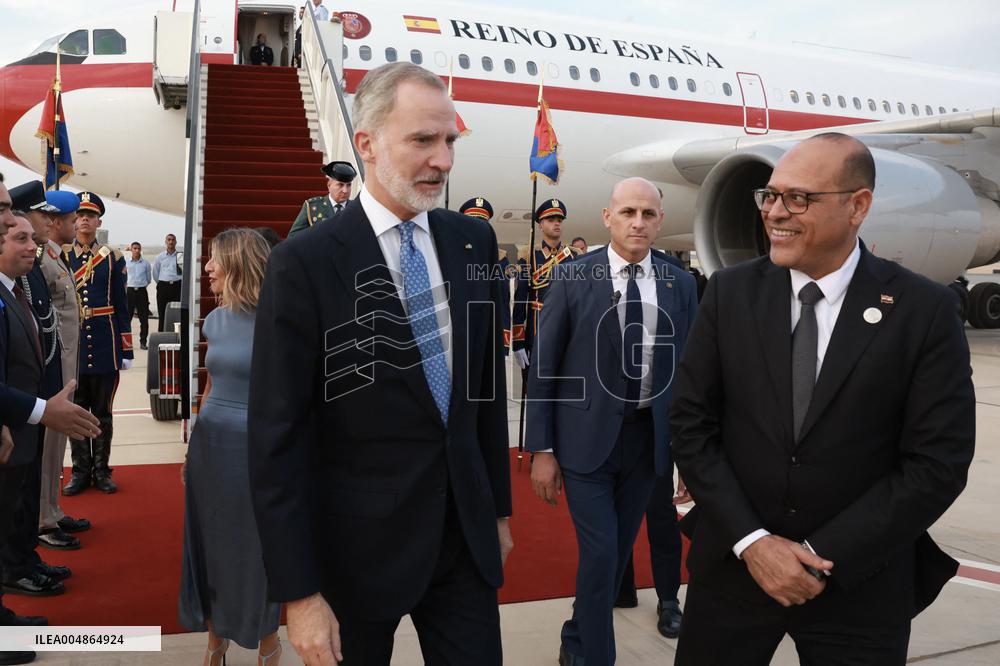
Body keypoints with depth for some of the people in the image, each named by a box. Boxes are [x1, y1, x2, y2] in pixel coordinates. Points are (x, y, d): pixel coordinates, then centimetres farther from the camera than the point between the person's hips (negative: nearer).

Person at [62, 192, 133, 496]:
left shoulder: (113, 258, 3)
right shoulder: (59, 255, 3)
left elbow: (122, 308, 3)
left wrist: (126, 350, 0)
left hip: (105, 347, 0)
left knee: (103, 411, 7)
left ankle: (101, 470, 18)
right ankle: (80, 471, 19)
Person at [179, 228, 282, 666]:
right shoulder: (216, 320, 6)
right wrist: (193, 447, 17)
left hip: (256, 447, -6)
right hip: (211, 444, 6)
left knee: (256, 547, 8)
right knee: (209, 542, 14)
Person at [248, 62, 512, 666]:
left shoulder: (474, 242, 1)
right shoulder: (306, 263, -14)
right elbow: (277, 440, -13)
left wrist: (499, 506, 13)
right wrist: (298, 591, -13)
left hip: (467, 536, 4)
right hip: (360, 548, -4)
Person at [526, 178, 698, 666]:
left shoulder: (680, 285, 2)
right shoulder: (573, 277, -6)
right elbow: (544, 365, -4)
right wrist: (541, 449, -7)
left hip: (649, 438, 4)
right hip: (587, 437, -3)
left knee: (619, 549, 15)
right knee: (600, 553, -5)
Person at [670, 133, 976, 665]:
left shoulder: (926, 311, -8)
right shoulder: (730, 292, -3)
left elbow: (939, 462, -10)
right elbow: (691, 426, -3)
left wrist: (823, 558, -13)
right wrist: (751, 541, -12)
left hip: (859, 582, -1)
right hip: (733, 563, 2)